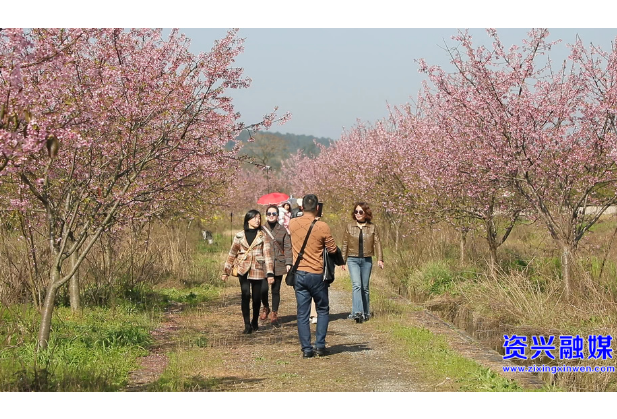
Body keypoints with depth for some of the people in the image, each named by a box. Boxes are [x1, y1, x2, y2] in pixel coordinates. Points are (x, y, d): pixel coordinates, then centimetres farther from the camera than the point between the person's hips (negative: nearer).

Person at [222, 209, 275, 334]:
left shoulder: (263, 236, 3)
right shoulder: (239, 236, 6)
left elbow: (268, 254, -2)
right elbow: (232, 254, 12)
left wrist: (270, 273, -10)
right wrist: (226, 271, 11)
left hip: (258, 271, 0)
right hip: (244, 271, 0)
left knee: (257, 298, 4)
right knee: (245, 296, -14)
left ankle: (255, 322, 26)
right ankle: (247, 325, -10)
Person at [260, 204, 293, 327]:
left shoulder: (283, 230, 5)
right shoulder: (261, 230, 5)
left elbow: (287, 247, 4)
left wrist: (288, 263, -6)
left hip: (278, 264, 0)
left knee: (276, 290, 4)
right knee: (263, 288, -12)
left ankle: (274, 315, 15)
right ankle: (265, 308, 16)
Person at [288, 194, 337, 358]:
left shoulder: (292, 224, -1)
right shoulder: (322, 227, -12)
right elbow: (333, 249, -4)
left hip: (299, 274, 3)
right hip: (316, 274, -3)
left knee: (302, 313, 6)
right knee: (323, 310, 13)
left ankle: (306, 349, 3)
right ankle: (320, 346, 7)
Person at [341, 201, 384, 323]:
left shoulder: (372, 227, 5)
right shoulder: (349, 226, 5)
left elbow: (377, 243, 2)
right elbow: (345, 244, 9)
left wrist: (380, 259, -9)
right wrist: (343, 260, 7)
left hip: (367, 260, 1)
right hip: (353, 259, -1)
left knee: (365, 287, 7)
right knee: (356, 285, -17)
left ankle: (366, 313, 18)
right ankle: (357, 312, -25)